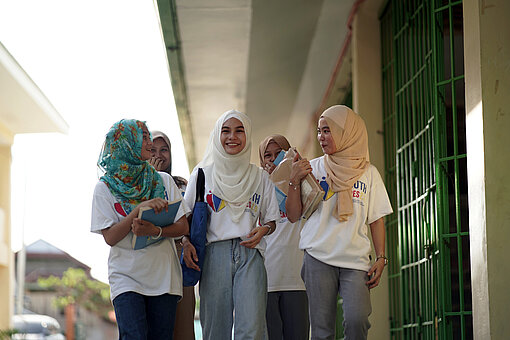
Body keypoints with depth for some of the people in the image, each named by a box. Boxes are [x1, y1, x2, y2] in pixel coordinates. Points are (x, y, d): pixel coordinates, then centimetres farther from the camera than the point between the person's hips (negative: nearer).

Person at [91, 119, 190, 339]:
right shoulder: (105, 188, 3)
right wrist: (139, 210, -19)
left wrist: (155, 231, -14)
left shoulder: (163, 181, 10)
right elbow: (110, 237, -7)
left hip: (164, 278, 3)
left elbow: (183, 226, 5)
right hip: (126, 278, -3)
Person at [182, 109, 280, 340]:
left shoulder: (260, 177, 14)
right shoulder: (202, 174, 12)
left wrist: (263, 230, -4)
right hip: (214, 253, 0)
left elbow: (270, 220, 19)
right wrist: (186, 242, -6)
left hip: (249, 253, 0)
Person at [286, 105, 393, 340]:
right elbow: (293, 215, 8)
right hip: (318, 258, 0)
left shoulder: (368, 172, 12)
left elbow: (376, 220, 12)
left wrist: (380, 258, 2)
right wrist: (295, 182, -6)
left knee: (356, 320, -19)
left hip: (356, 260, 0)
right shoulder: (312, 168, 10)